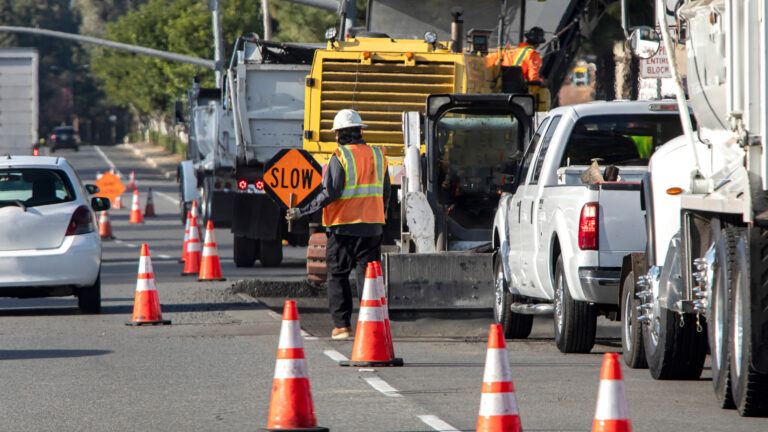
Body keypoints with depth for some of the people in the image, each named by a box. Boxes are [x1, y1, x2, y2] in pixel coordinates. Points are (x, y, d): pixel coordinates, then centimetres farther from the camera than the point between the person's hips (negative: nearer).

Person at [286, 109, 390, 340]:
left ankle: (342, 325, 1)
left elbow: (331, 193, -16)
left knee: (338, 276, 5)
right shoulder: (377, 156, 8)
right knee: (367, 275, 6)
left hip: (343, 227, -4)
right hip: (372, 226, 4)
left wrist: (302, 211, -13)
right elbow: (385, 193, 13)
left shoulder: (340, 157, -10)